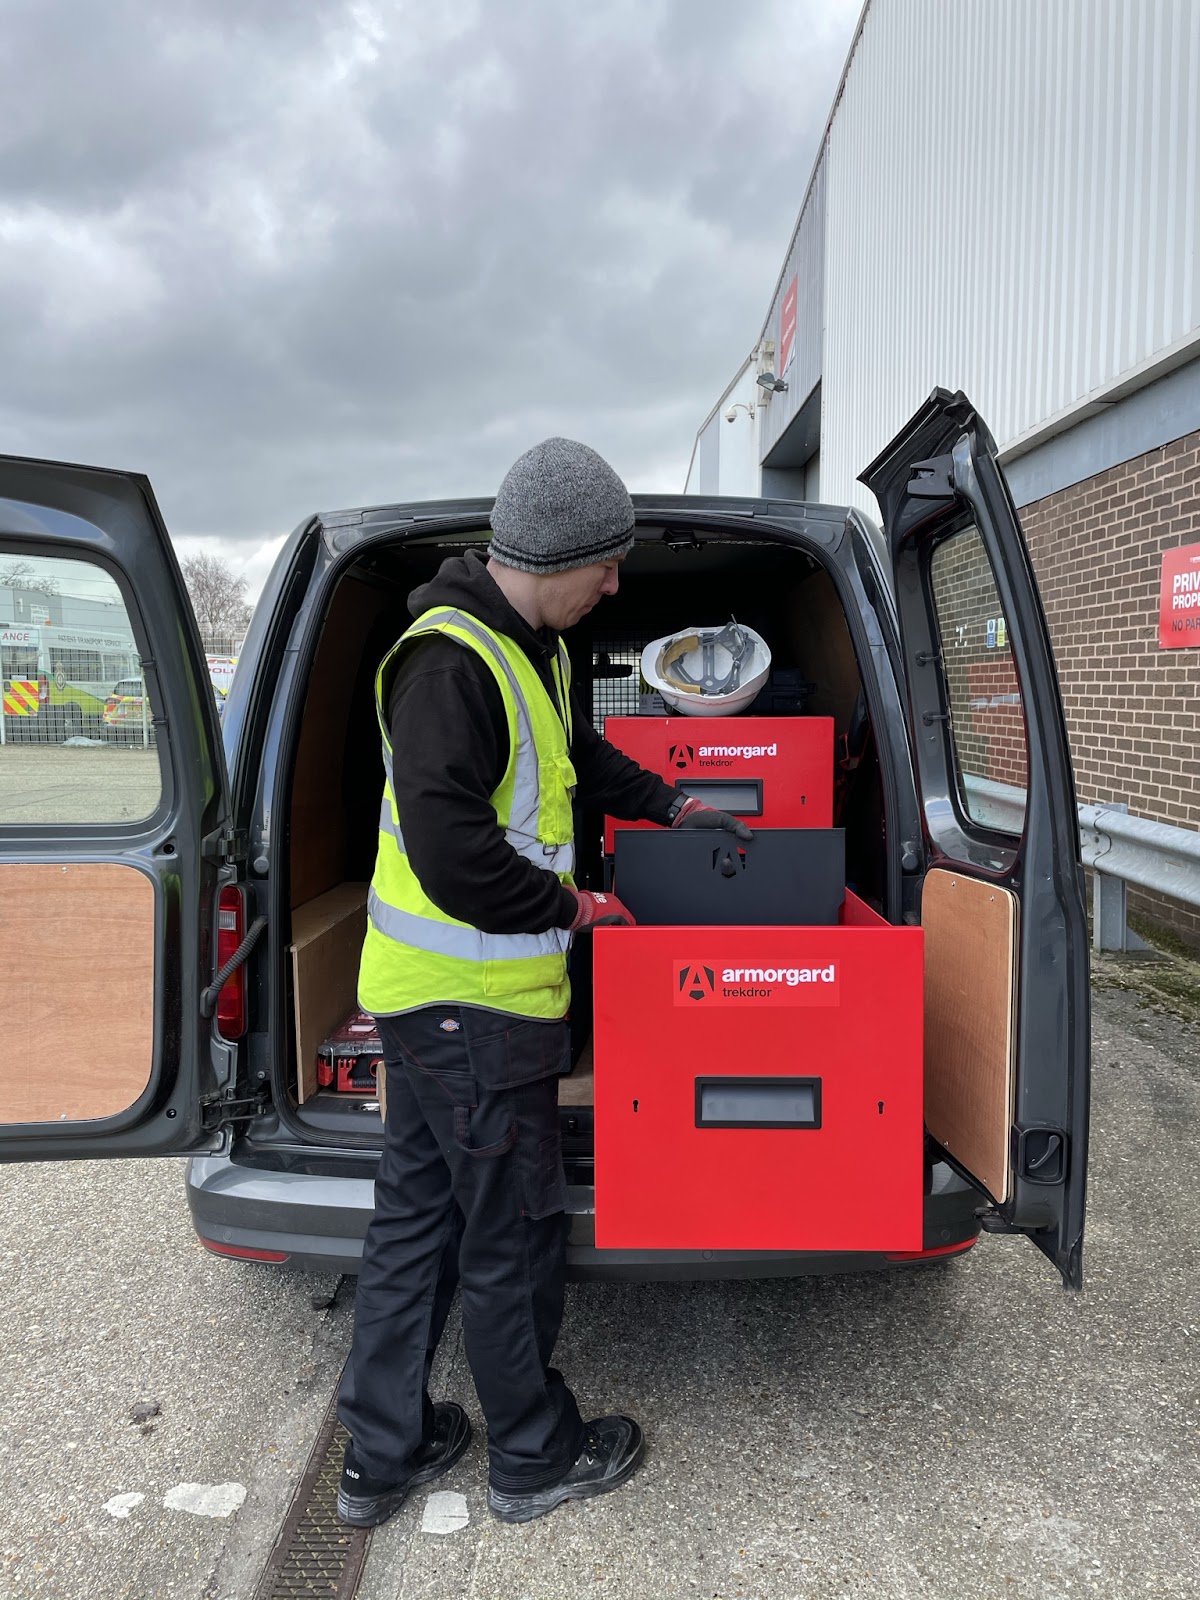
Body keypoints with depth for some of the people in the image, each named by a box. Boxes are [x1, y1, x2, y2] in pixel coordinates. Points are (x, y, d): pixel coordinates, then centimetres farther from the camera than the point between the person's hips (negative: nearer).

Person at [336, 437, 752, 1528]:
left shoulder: (531, 649, 11)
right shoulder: (449, 660, -21)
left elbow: (577, 754, 30)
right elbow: (450, 848, -26)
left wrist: (672, 808, 26)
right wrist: (572, 908, -14)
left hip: (430, 989, 10)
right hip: (472, 999, -10)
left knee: (417, 1213, 18)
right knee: (513, 1230, 7)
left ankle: (383, 1455, 34)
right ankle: (536, 1457, 29)